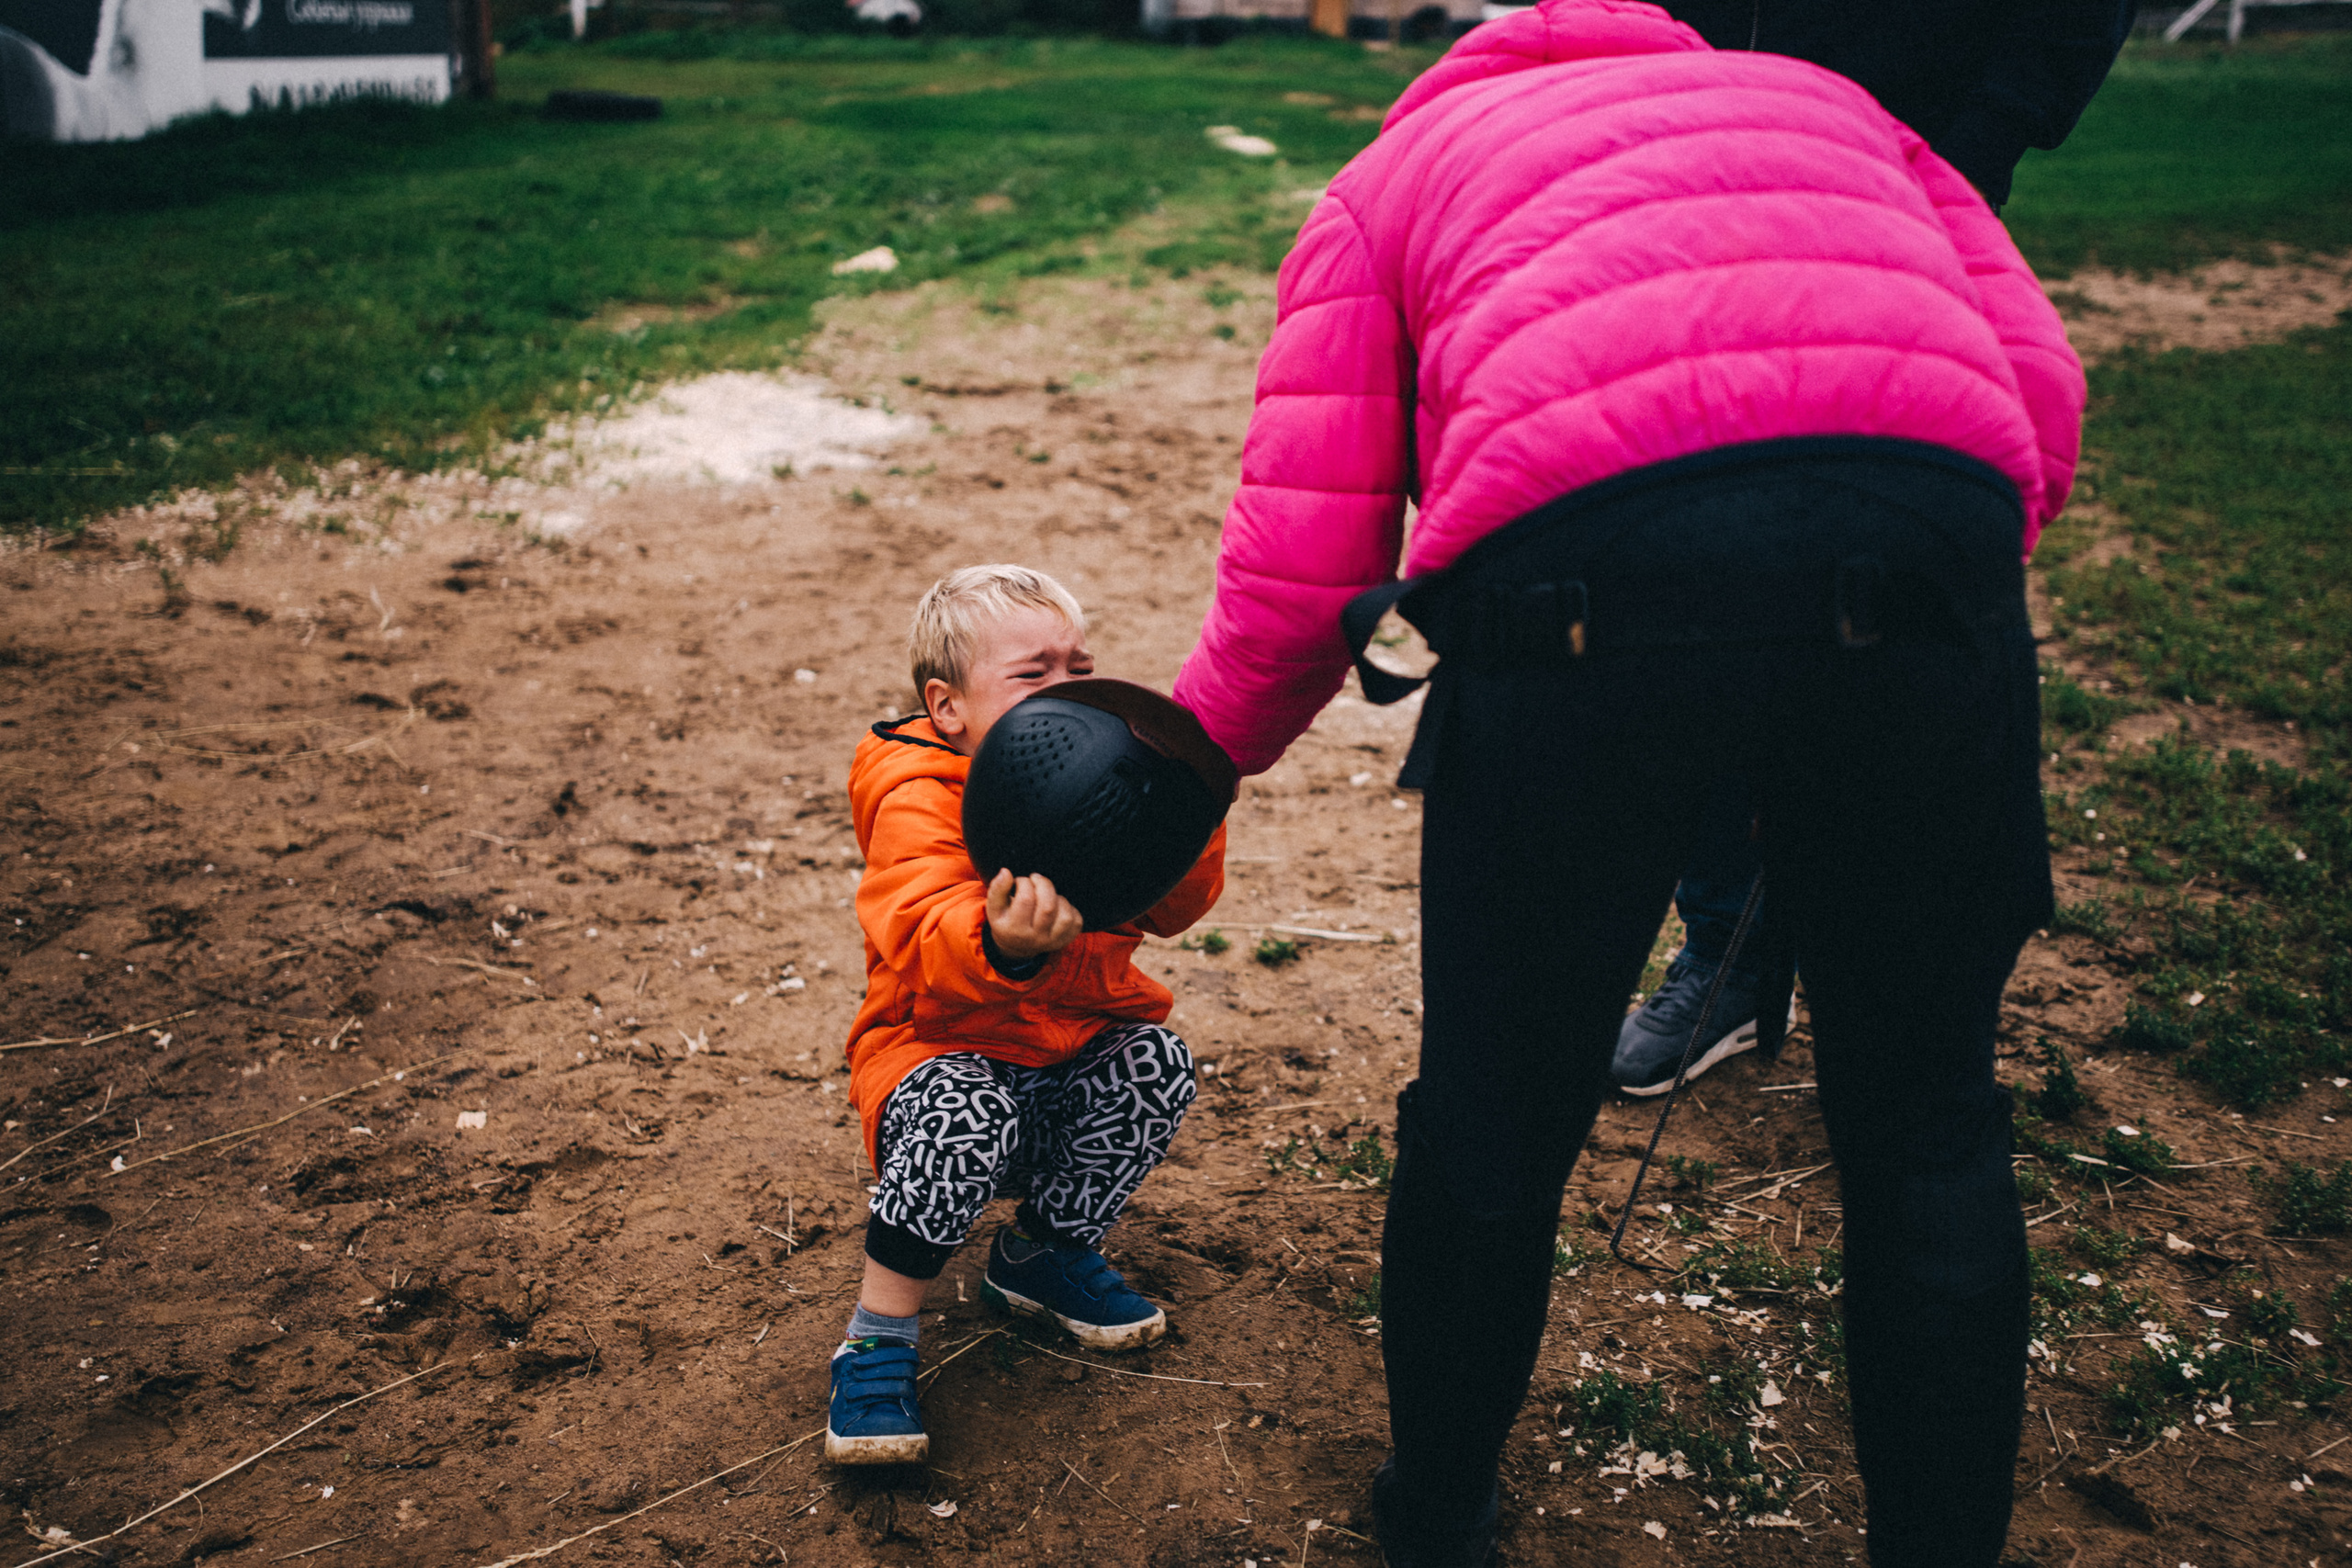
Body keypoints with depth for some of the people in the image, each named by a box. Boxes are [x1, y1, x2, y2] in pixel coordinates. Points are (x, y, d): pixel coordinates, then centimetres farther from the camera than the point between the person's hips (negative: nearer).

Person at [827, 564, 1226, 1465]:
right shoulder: (919, 801, -19)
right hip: (945, 1048, -5)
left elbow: (1172, 909, -5)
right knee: (969, 1113, -36)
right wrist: (1005, 948, -59)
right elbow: (926, 949, -36)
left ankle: (1043, 1252, 4)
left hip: (1074, 1044, 6)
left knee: (1156, 1062, -22)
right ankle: (877, 1342, -19)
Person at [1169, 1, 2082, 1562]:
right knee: (1927, 1139, 20)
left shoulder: (1394, 172, 30)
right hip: (1926, 535, 2)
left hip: (1586, 564, -1)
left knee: (1493, 1136, 18)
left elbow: (1297, 574, 17)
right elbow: (2041, 392, 20)